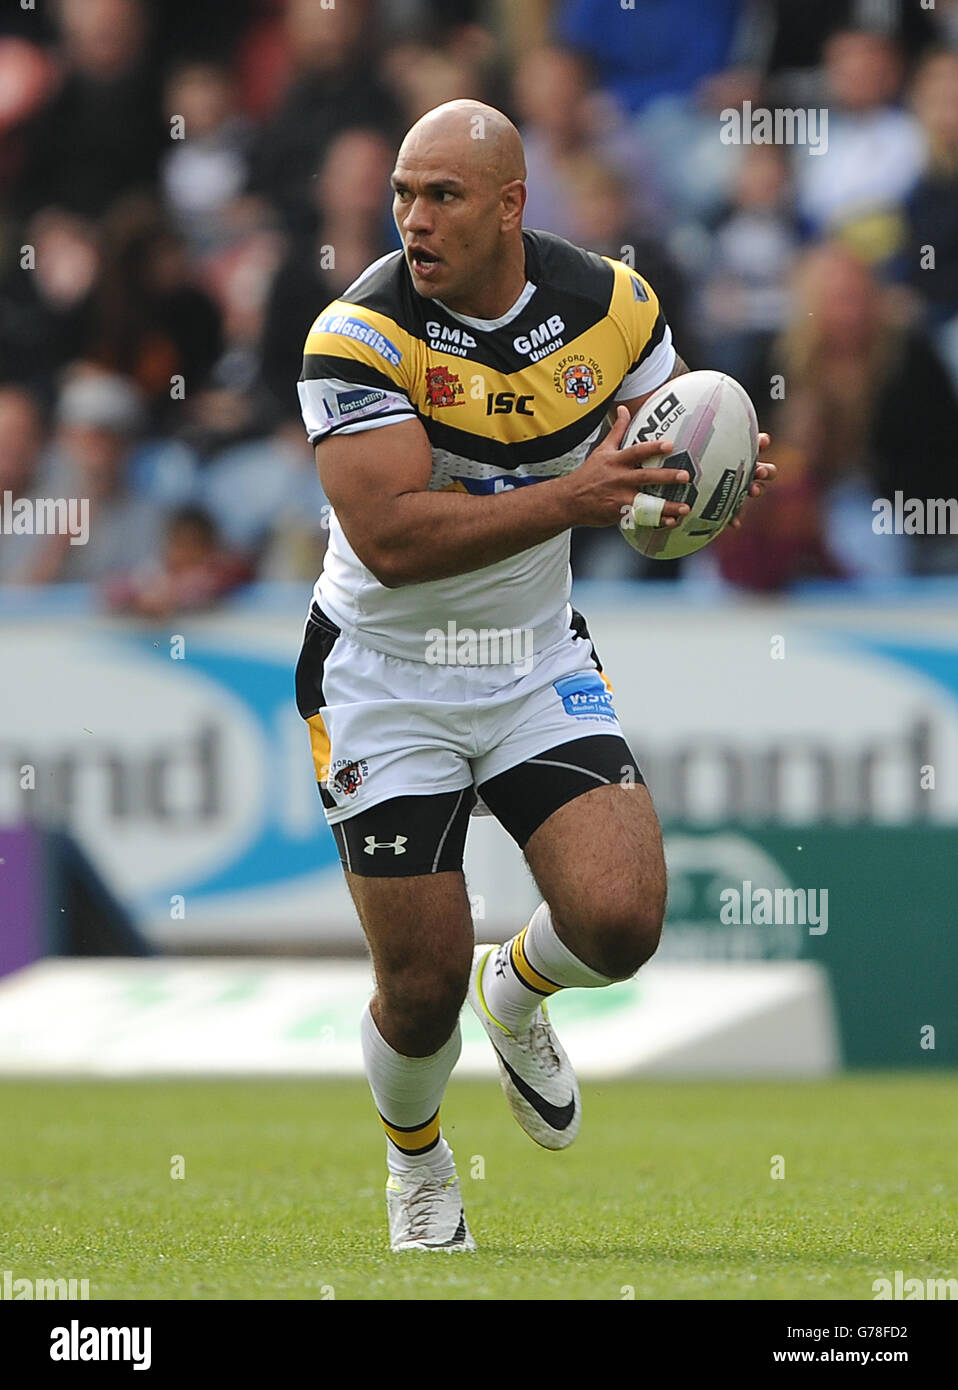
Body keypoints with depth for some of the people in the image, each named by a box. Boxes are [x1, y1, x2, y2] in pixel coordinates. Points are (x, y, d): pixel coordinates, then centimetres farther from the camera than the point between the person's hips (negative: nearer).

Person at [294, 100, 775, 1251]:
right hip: (386, 681, -3)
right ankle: (413, 1160, 31)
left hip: (539, 666, 3)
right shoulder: (360, 335, -21)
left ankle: (516, 992, 22)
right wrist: (573, 498, -37)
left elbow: (670, 445, 10)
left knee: (619, 919, -16)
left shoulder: (609, 305, -7)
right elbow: (393, 540, -30)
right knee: (422, 986, -4)